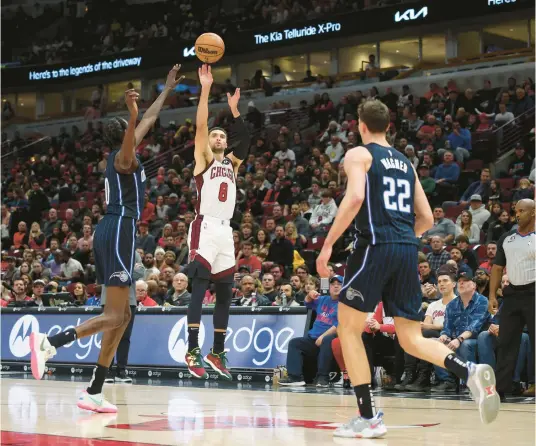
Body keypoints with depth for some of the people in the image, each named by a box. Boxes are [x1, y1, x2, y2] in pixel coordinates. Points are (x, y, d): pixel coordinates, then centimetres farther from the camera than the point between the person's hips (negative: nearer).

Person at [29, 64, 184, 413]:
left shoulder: (125, 156, 20)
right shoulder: (124, 156, -6)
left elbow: (149, 119, 34)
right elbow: (133, 135, -33)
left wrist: (168, 90, 42)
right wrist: (132, 116, -52)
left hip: (112, 230, 10)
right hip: (119, 230, -10)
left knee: (122, 314, 8)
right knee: (114, 315, -14)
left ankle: (94, 393, 4)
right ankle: (48, 343, -27)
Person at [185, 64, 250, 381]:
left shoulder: (231, 163, 21)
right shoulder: (204, 159, 7)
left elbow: (246, 140, 9)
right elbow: (201, 125, -5)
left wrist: (234, 109, 8)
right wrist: (206, 89, -11)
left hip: (226, 231, 6)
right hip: (205, 228, -6)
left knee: (225, 294, 8)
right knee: (199, 290, -13)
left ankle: (217, 353, 16)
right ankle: (193, 351, -16)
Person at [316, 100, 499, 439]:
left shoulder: (358, 154, 3)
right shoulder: (405, 162, 22)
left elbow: (355, 198, -17)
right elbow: (426, 219, 19)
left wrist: (328, 244, -13)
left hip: (376, 246, -6)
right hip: (408, 250, 6)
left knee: (349, 328, 6)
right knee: (412, 339, 9)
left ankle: (369, 417, 1)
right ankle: (469, 371, -18)